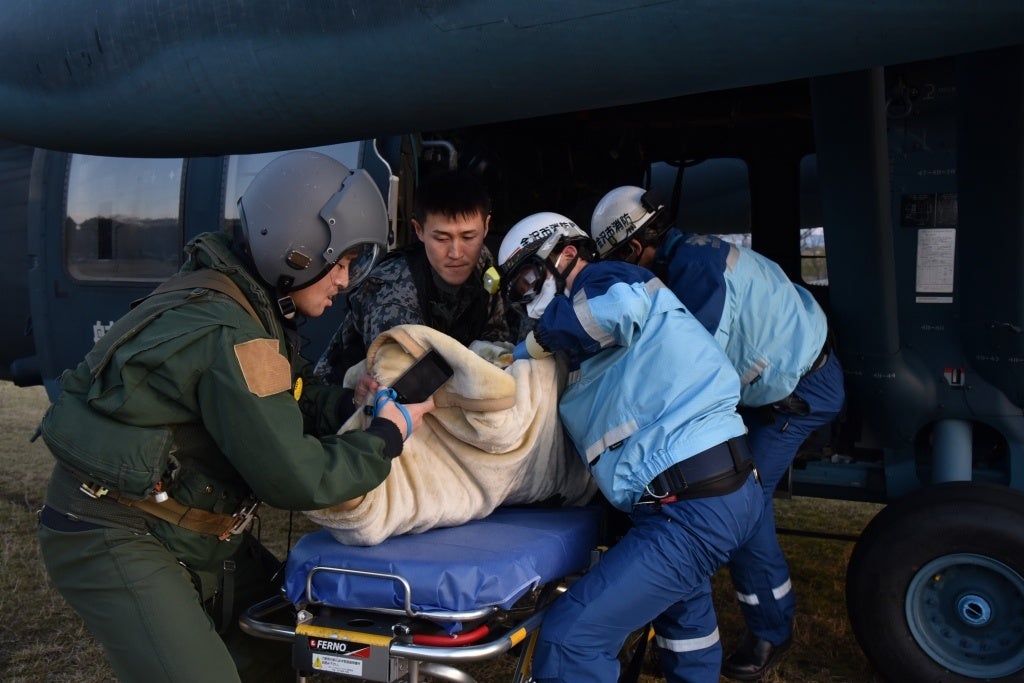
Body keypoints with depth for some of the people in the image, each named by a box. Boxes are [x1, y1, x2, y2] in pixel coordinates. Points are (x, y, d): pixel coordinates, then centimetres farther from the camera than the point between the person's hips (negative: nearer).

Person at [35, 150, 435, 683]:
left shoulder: (254, 307, 1)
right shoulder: (227, 336, -29)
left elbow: (284, 405, 10)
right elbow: (294, 477, -26)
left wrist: (355, 404, -7)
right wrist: (388, 434, -14)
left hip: (191, 532, 10)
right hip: (112, 536, -10)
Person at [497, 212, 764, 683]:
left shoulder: (602, 279, -7)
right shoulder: (590, 348, 22)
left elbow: (618, 304, -31)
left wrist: (530, 348, -15)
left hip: (695, 506, -11)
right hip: (713, 491, 11)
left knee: (569, 640, -14)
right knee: (679, 604, 37)